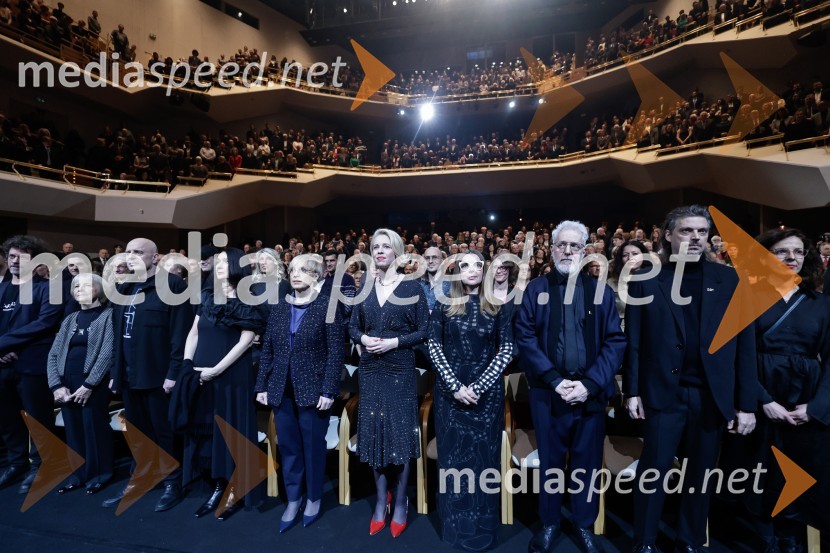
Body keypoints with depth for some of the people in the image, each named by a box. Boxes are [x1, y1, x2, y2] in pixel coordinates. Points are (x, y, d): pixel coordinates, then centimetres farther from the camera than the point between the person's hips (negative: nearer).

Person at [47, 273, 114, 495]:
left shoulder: (108, 315, -4)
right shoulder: (70, 319, 14)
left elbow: (107, 353, -12)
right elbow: (53, 354, 10)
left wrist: (89, 385, -14)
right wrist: (56, 385, -3)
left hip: (94, 385, -5)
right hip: (67, 385, 6)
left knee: (95, 430, 1)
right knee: (73, 431, 12)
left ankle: (98, 475, 18)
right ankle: (77, 474, 27)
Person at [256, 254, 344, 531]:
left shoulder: (328, 306, -9)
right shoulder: (279, 308, 7)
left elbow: (336, 352, -12)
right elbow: (267, 350, 9)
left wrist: (328, 391, -15)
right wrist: (262, 385, 6)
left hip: (313, 390, -4)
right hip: (282, 391, 4)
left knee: (313, 447, 11)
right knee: (288, 447, 14)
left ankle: (313, 498, 33)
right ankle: (293, 499, 33)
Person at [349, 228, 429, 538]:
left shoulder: (411, 288, -5)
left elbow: (424, 331, -5)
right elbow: (353, 326, 10)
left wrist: (394, 342, -17)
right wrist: (363, 338, -10)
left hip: (400, 370, -3)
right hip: (370, 369, 4)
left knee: (400, 432, 4)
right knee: (374, 432, 10)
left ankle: (400, 503, 23)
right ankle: (381, 500, 28)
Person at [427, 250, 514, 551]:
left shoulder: (498, 306, 1)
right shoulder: (444, 305, 1)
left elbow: (506, 350, -4)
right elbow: (434, 347, -3)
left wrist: (479, 386, -13)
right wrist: (455, 386, -12)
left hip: (487, 392, 0)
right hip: (451, 391, 0)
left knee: (484, 455, 8)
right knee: (452, 454, 9)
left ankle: (480, 526, 27)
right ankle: (455, 523, 28)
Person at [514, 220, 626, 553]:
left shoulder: (600, 290, 4)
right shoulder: (536, 289, 2)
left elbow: (615, 341, -1)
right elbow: (525, 338, -5)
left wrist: (589, 384, -12)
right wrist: (555, 380, -13)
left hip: (591, 393, 1)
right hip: (547, 392, -1)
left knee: (587, 462, 14)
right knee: (550, 461, 12)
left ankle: (585, 526, 35)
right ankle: (549, 524, 33)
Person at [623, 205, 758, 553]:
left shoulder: (728, 280, 5)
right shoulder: (646, 281, 0)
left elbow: (744, 344, 3)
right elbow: (633, 342, -1)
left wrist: (747, 403, 0)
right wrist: (632, 391, -4)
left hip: (712, 395, 2)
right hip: (664, 393, -2)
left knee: (701, 474, 14)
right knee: (653, 471, 6)